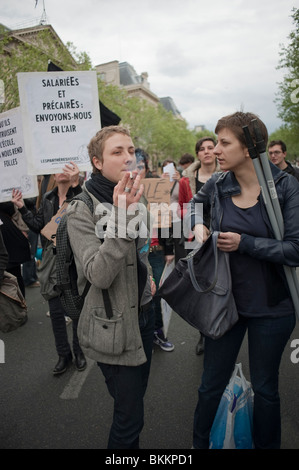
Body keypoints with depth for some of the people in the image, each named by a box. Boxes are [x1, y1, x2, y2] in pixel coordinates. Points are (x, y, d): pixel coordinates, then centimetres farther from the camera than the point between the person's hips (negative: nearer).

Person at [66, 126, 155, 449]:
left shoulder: (134, 200, 7)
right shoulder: (82, 210, -16)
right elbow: (99, 276, -28)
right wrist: (121, 219, -34)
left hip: (143, 312, 7)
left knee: (136, 396, 21)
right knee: (129, 415, 2)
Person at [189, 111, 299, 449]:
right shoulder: (217, 185, -4)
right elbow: (196, 202, 19)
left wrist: (244, 243, -20)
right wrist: (198, 224, -1)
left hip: (271, 306, -2)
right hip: (226, 300, 3)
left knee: (265, 388, 18)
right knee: (211, 385, 16)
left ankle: (266, 444, 46)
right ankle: (199, 442, 42)